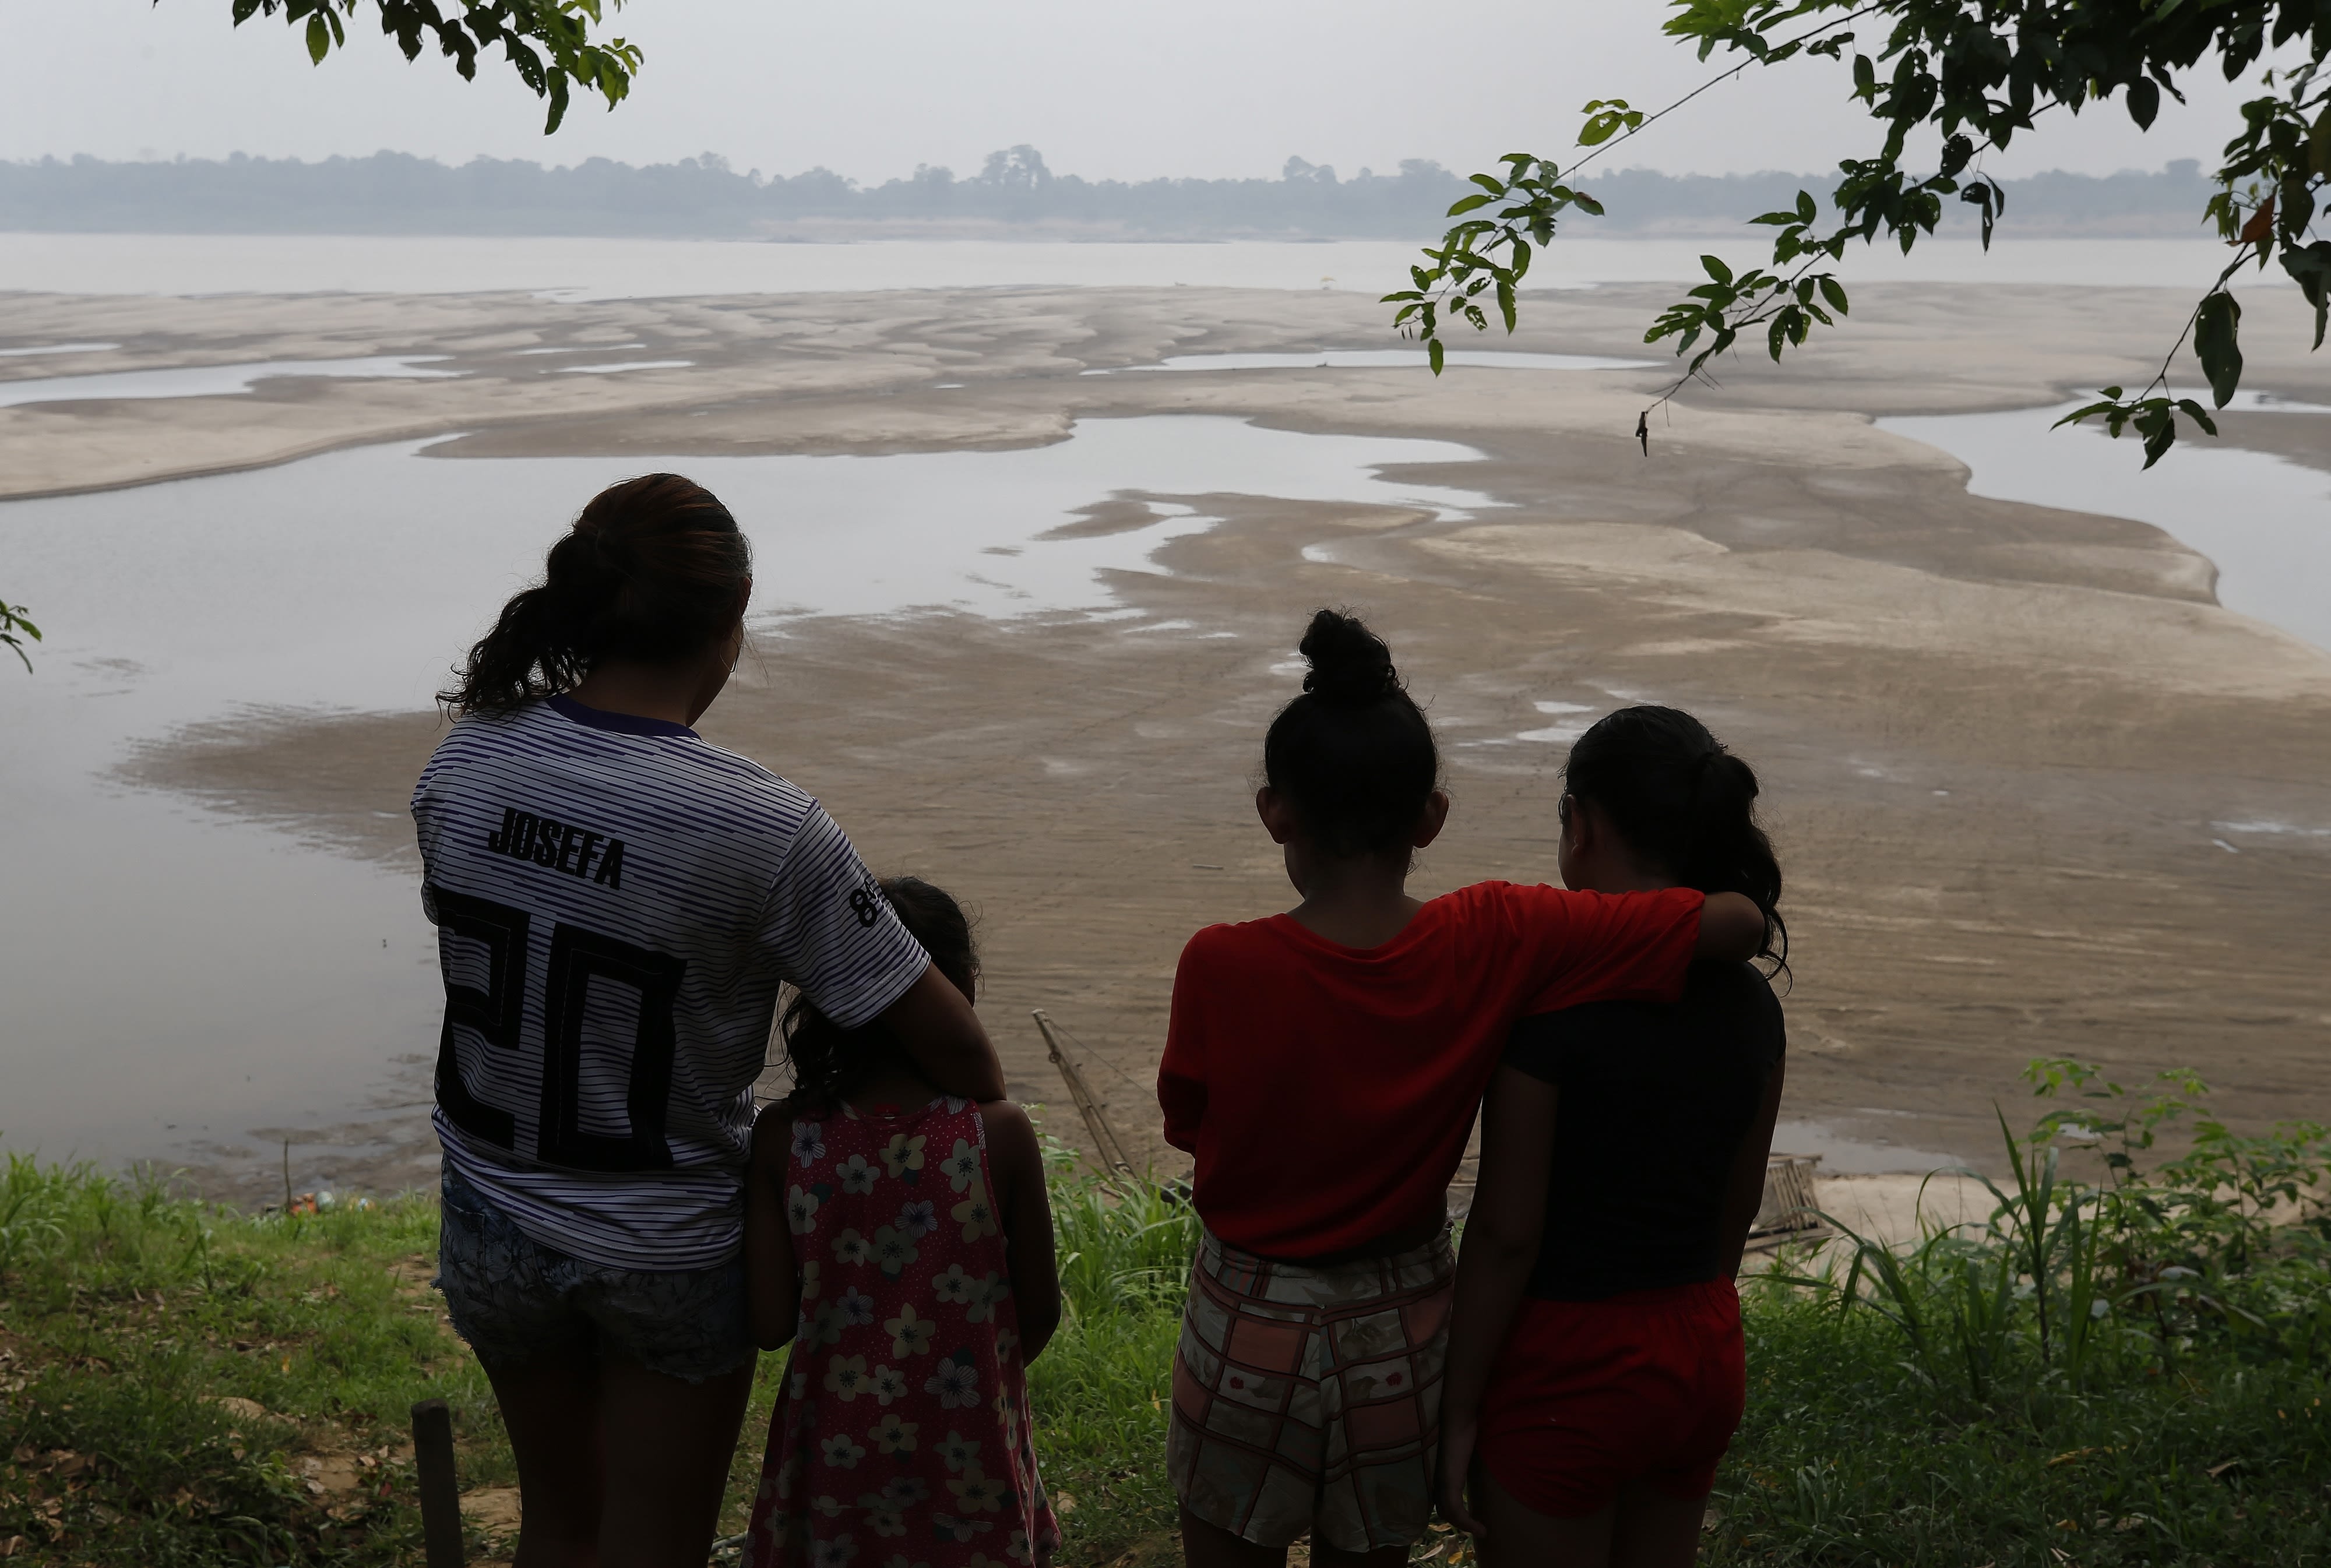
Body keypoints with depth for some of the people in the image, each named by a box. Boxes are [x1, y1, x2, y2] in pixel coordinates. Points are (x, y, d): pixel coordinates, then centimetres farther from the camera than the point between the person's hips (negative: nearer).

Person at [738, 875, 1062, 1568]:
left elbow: (770, 1324, -6)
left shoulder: (782, 1137, -9)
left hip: (835, 1456, 2)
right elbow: (1040, 1314, -2)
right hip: (968, 1462, -1)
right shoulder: (1000, 1132, -11)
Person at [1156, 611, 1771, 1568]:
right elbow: (1737, 923, -16)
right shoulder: (1498, 945, -18)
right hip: (1403, 1341, 2)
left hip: (1250, 1336, -2)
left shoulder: (1221, 969, -23)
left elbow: (1187, 1127, -5)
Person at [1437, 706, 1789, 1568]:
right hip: (1704, 1357, 7)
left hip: (1569, 1367, -6)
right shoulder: (1751, 1004, -1)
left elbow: (1506, 1232, -18)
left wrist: (1459, 1411, -9)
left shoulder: (1548, 997, -21)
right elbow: (1736, 1207, 10)